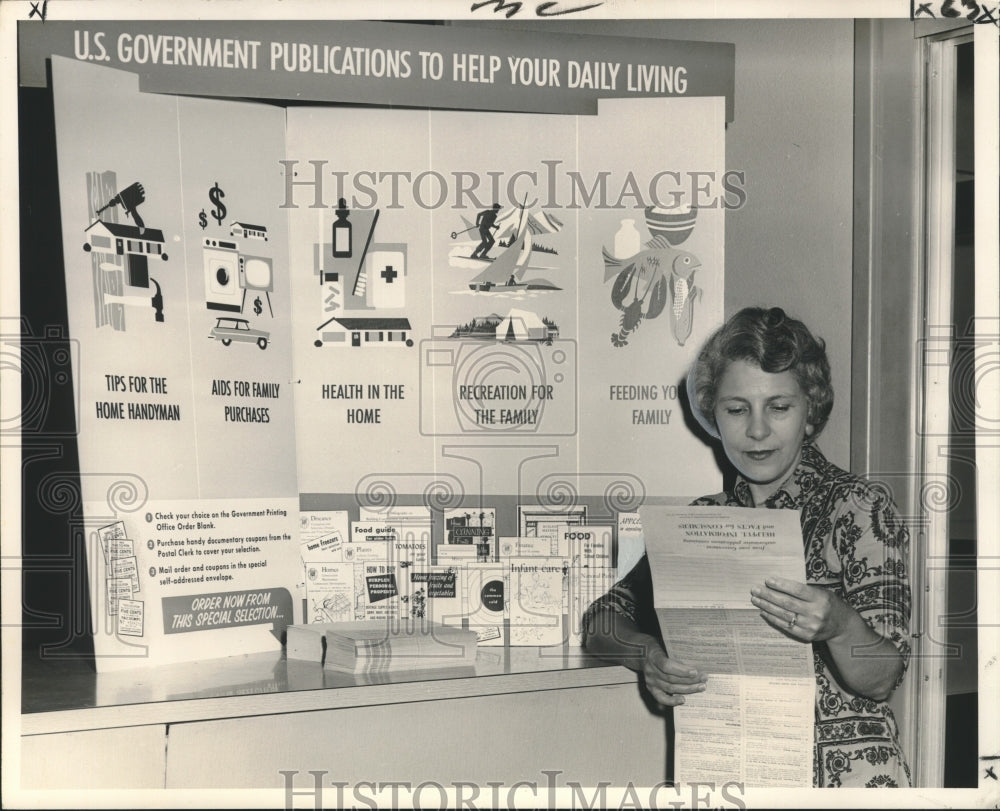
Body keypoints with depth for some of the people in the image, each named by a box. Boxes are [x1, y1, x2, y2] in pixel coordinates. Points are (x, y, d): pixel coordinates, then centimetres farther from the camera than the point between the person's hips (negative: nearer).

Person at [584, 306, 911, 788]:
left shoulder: (858, 507, 1)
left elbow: (880, 682, -3)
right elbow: (602, 620, 10)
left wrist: (839, 626, -23)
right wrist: (650, 656, -11)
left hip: (841, 770, -3)